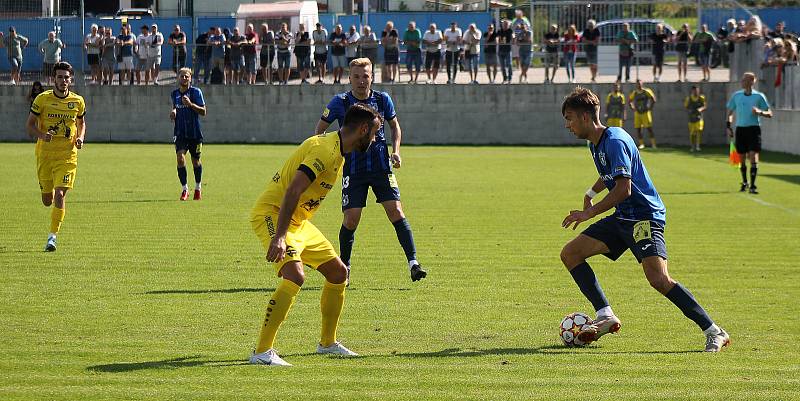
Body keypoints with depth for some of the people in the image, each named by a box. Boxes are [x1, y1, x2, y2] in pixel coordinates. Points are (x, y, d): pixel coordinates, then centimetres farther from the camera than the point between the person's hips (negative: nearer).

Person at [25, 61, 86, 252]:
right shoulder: (42, 99, -2)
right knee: (47, 199, 6)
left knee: (59, 195, -15)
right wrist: (42, 135, -18)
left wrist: (80, 138, -1)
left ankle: (52, 237, -9)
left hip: (67, 155, 0)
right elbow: (29, 125, 2)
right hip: (44, 154, 0)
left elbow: (81, 122, 20)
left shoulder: (78, 101, 3)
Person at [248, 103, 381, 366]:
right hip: (272, 214, -10)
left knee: (338, 272, 13)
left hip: (298, 221, 10)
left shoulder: (338, 151, 12)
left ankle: (327, 343, 27)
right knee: (295, 275, -28)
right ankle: (262, 352, -25)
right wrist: (279, 237, -35)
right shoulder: (326, 149, -20)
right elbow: (293, 191, -29)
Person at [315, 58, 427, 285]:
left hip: (381, 167, 1)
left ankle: (413, 263, -10)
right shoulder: (340, 102, -4)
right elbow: (321, 128, 8)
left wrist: (396, 151, 2)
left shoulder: (382, 99, 1)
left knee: (396, 212, -10)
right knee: (351, 219, -6)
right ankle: (344, 268, 14)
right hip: (353, 170, -1)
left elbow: (394, 125, 17)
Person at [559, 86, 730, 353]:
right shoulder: (595, 144, 13)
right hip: (622, 218, 10)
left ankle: (714, 333, -18)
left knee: (658, 279, -25)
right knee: (570, 253, 2)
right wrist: (591, 194, 36)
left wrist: (589, 213, -21)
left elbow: (623, 189, -25)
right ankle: (606, 317, 1)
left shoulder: (614, 141, -17)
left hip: (645, 216, -10)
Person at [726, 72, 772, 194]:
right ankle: (744, 183, 26)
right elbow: (730, 112, 16)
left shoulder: (759, 96, -1)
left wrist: (760, 112, -18)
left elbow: (769, 114, 2)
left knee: (753, 157, -12)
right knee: (742, 159, 8)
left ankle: (752, 185, -12)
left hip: (753, 128, -3)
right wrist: (729, 126, 7)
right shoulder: (736, 95, 7)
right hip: (740, 129, 3)